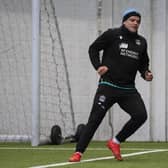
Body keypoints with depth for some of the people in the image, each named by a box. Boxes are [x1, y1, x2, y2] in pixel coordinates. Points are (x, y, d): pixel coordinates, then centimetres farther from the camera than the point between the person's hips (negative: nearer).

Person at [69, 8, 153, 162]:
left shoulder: (142, 42, 12)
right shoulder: (112, 34, -4)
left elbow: (143, 63, 24)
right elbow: (93, 49, 2)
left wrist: (146, 73, 3)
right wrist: (98, 66, -12)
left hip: (129, 90, 4)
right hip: (108, 86, -4)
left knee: (141, 115, -13)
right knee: (95, 119, -8)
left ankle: (115, 142, 5)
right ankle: (78, 152, -1)